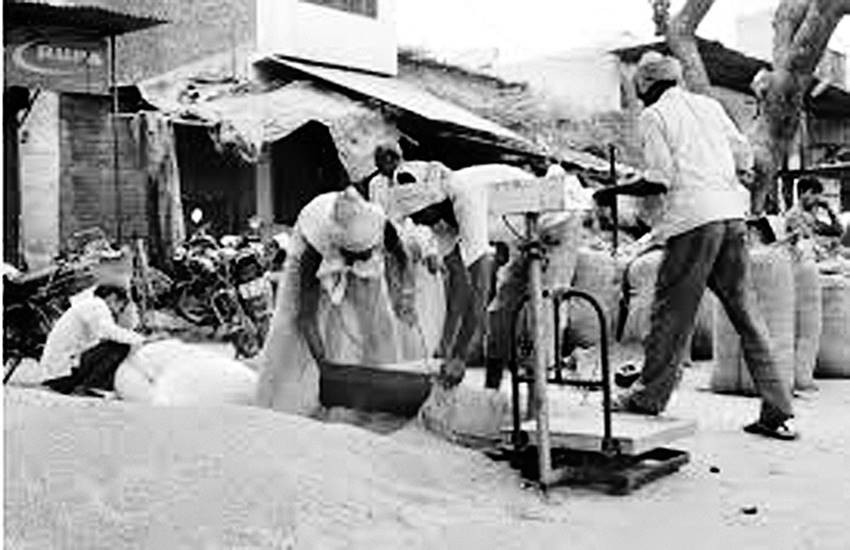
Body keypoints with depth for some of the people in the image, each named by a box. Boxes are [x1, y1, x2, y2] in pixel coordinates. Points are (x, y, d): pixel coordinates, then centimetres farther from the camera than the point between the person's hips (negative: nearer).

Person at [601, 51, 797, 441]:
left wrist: (613, 192, 4)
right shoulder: (709, 105, 19)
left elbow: (659, 180, -8)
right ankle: (778, 414, 9)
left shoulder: (654, 116, 1)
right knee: (745, 313, 8)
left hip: (693, 220, -6)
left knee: (672, 310, 3)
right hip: (733, 215, 6)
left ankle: (650, 396, 12)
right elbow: (744, 159, 17)